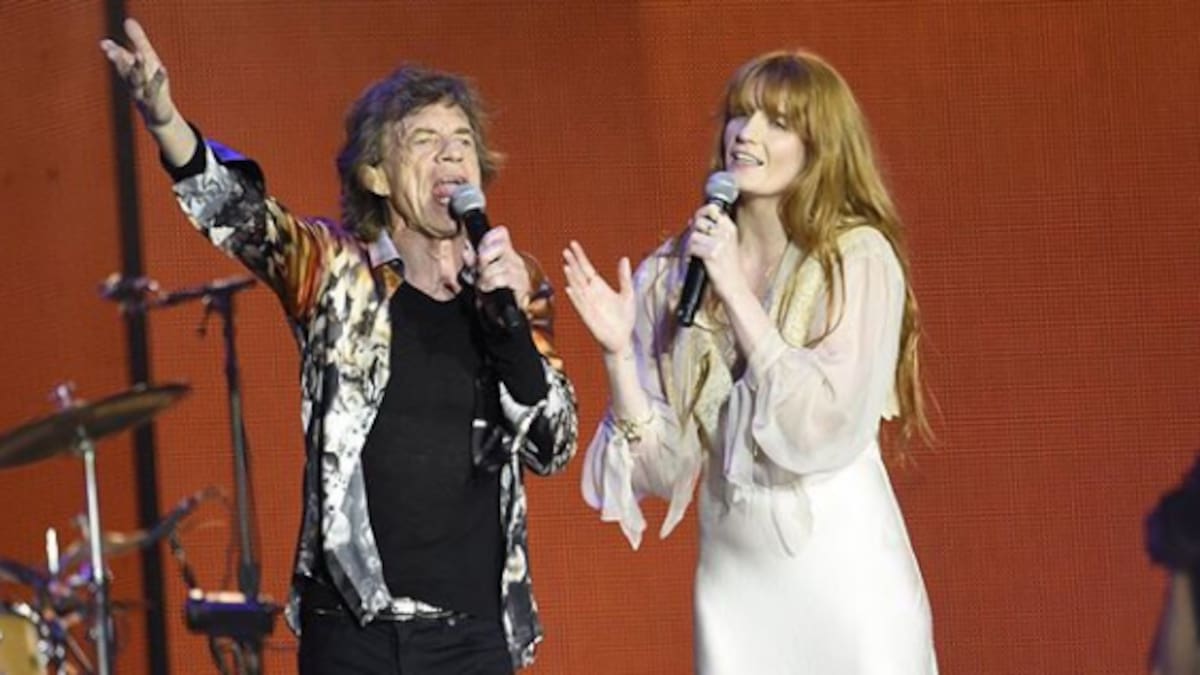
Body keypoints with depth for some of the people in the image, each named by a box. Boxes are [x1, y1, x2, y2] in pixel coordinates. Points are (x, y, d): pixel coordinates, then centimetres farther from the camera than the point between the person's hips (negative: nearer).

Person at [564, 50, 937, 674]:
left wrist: (735, 290, -19)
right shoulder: (673, 275, 0)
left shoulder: (859, 259, -9)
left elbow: (826, 428, -19)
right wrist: (618, 352, -14)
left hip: (845, 575, -3)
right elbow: (666, 466, 1)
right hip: (732, 583, 3)